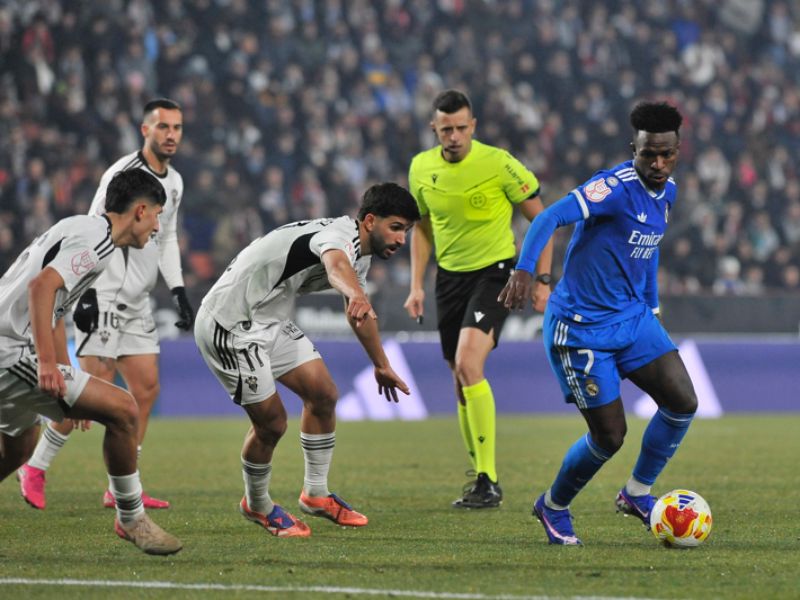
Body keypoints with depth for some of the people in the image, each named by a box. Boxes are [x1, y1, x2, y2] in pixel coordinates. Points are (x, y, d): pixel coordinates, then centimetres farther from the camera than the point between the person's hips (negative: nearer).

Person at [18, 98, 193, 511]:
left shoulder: (173, 183, 12)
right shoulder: (123, 174, -14)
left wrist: (178, 292, 13)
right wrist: (87, 294, -21)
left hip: (137, 303, 8)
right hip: (104, 297, -8)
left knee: (147, 388, 1)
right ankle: (35, 468, 4)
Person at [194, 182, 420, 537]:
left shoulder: (361, 253, 8)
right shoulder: (341, 236, -25)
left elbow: (358, 313, 29)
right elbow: (336, 264, -52)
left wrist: (381, 365, 40)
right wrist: (356, 296, -75)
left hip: (270, 321, 10)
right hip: (230, 324, -10)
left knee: (322, 394, 6)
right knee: (271, 422, -8)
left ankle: (315, 494, 21)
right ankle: (257, 505, 18)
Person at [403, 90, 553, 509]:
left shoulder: (498, 163, -13)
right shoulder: (421, 168, 1)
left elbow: (540, 218, -4)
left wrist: (542, 280, -7)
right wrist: (416, 285, 9)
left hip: (495, 271, -6)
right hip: (449, 277, 6)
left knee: (468, 364, -23)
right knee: (461, 380, 9)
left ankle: (488, 482, -21)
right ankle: (480, 476, 24)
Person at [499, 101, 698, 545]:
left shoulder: (666, 192, 5)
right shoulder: (616, 187, -21)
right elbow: (551, 217, -35)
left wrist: (651, 309, 21)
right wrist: (524, 269, -50)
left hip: (633, 318, 7)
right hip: (582, 328, -7)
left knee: (683, 402, -7)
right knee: (610, 436, -4)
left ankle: (636, 494, 14)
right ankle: (553, 507, 23)